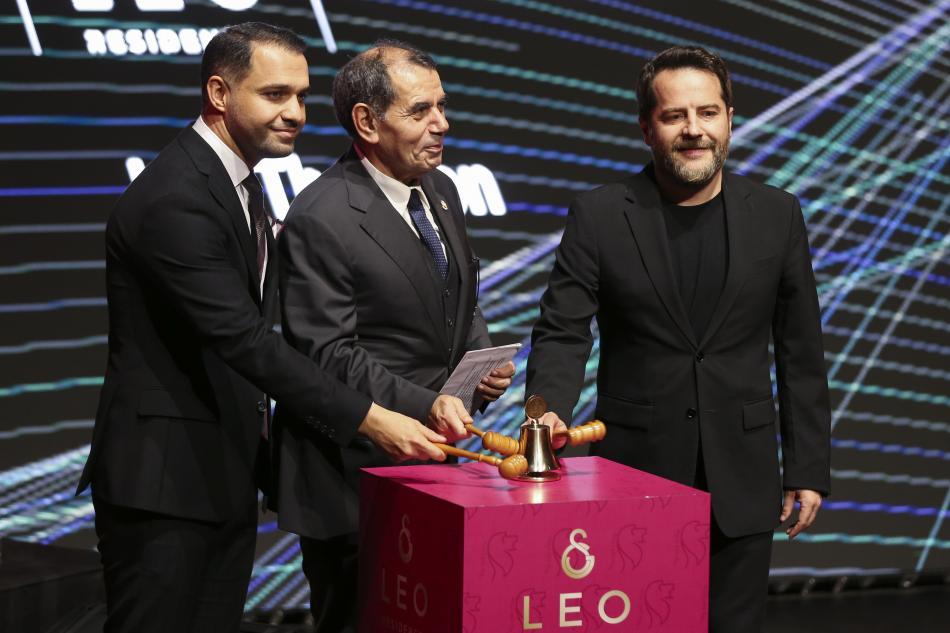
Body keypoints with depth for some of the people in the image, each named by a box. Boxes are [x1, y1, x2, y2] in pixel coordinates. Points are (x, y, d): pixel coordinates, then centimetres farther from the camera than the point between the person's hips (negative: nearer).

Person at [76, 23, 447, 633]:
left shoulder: (239, 183, 12)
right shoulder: (174, 199, -20)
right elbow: (245, 339, -26)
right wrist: (371, 420, -26)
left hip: (225, 472, 9)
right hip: (163, 478, -9)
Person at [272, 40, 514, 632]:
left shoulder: (441, 190, 8)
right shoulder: (320, 220, -17)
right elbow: (329, 352, -19)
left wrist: (482, 356, 1)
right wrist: (423, 404, -26)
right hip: (357, 468, -7)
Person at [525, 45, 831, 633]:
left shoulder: (777, 215, 3)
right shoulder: (598, 216, -2)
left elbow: (801, 353, 6)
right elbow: (562, 334, -6)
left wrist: (809, 468, 5)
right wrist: (549, 411, -26)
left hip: (741, 480, 2)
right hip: (635, 471, -1)